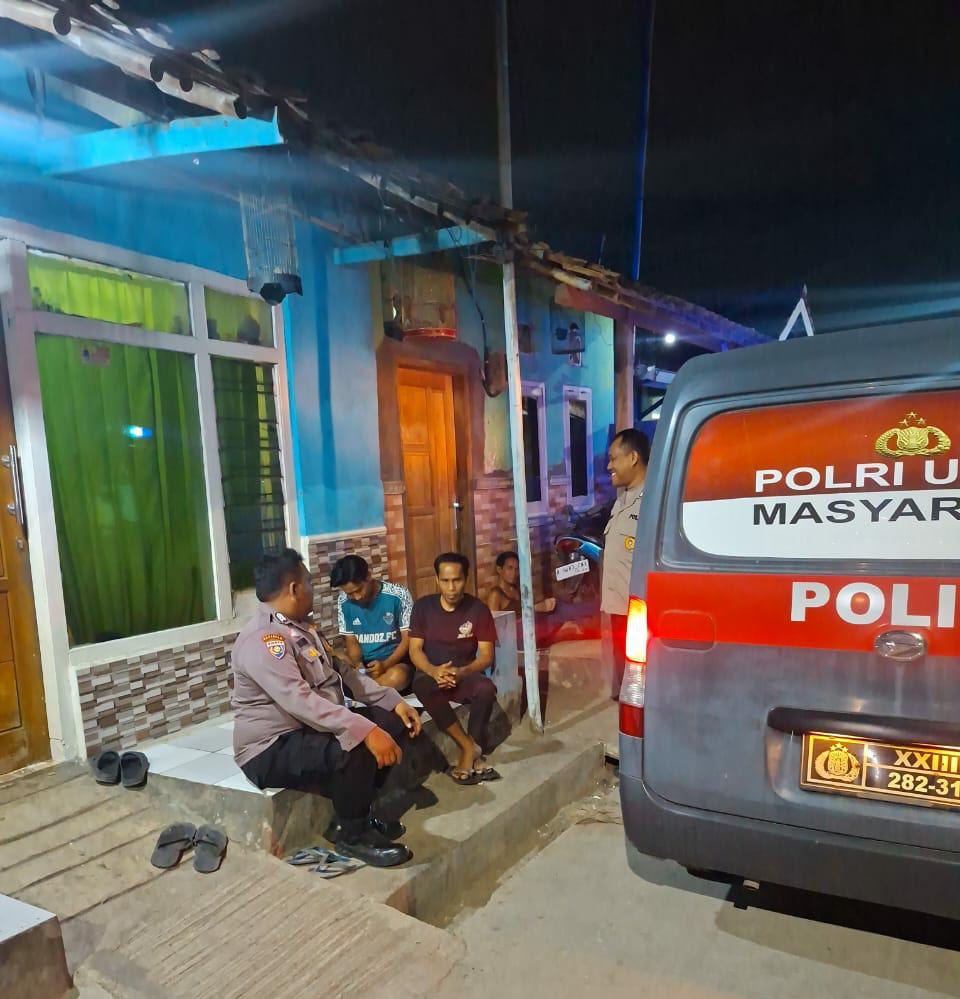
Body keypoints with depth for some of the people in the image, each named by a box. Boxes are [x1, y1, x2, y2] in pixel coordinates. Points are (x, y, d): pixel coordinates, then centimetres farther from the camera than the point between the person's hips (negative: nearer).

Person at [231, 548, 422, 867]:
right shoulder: (263, 638, -24)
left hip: (312, 727, 10)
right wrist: (365, 731, -40)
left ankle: (363, 810, 11)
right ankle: (352, 835, -7)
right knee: (354, 748, -33)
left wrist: (394, 700, 1)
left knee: (393, 722, 1)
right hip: (271, 749, -10)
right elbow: (300, 701, -35)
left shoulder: (301, 626, 8)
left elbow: (342, 671, 11)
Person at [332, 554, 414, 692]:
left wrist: (385, 664, -23)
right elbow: (351, 641, 6)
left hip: (395, 661, -1)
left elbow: (408, 639, -8)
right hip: (363, 663, 2)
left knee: (397, 676, -37)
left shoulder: (398, 595, -13)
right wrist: (358, 664, -16)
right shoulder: (344, 602, -3)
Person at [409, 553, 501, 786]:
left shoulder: (478, 609, -5)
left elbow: (487, 655, -6)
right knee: (423, 687, -35)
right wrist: (433, 671, -25)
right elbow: (415, 649, -4)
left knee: (486, 689, -34)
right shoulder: (423, 606, -3)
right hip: (431, 672, 0)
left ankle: (469, 752, -15)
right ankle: (471, 747, -24)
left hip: (465, 674, 0)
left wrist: (462, 672, -26)